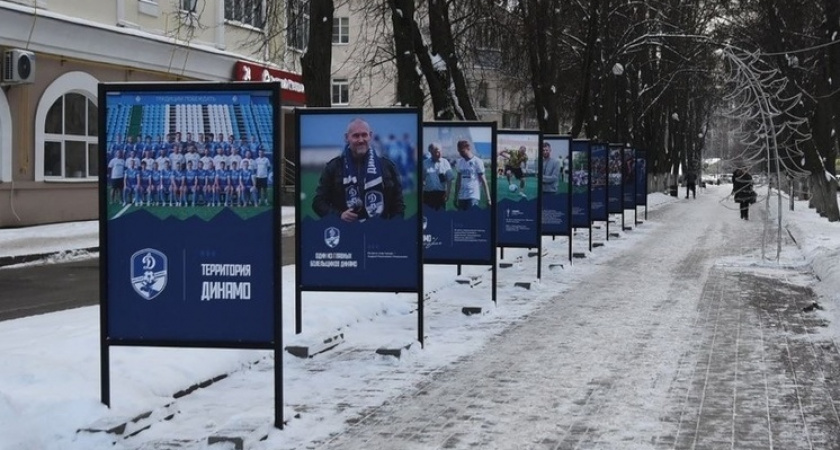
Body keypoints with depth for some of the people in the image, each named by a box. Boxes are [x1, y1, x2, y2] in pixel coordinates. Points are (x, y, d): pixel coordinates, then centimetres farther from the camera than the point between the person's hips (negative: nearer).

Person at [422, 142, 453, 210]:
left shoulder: (445, 163, 3)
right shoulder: (425, 163, 6)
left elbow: (449, 180, 3)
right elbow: (422, 179, 8)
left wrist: (447, 193, -5)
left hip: (441, 194, -1)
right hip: (428, 194, 1)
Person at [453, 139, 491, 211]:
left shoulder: (477, 162, -5)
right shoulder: (459, 162, 11)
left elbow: (483, 181, -4)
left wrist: (488, 199, -9)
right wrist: (456, 197, 15)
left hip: (473, 197, -5)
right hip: (461, 197, 6)